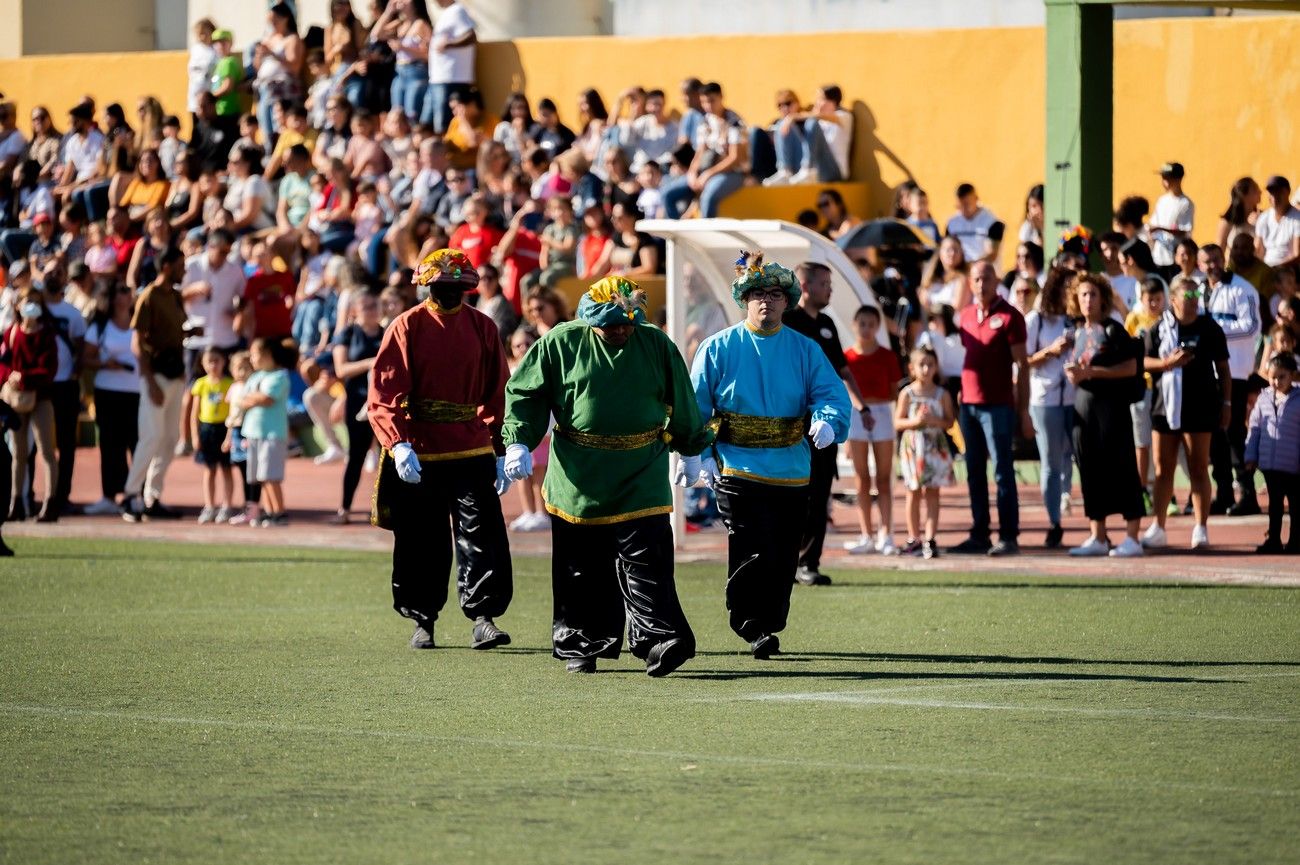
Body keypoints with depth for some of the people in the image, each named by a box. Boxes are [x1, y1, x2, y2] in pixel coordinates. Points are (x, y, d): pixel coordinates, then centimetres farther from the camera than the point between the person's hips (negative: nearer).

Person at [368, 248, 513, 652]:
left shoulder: (483, 328, 7)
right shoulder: (406, 327, -1)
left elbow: (498, 392, 10)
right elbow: (383, 393, -8)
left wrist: (501, 452, 5)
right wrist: (399, 444, -21)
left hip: (472, 452, 1)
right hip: (417, 454, -1)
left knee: (482, 534, -10)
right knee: (420, 541, 6)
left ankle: (484, 617, -10)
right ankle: (423, 621, 17)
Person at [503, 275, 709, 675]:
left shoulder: (657, 345, 3)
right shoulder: (560, 343, -1)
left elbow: (682, 405, 15)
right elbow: (523, 393, 5)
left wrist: (695, 449, 23)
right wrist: (518, 443, -6)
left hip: (642, 477, 0)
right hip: (578, 480, 0)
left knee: (646, 561, -11)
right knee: (582, 568, 6)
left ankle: (657, 641, -14)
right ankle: (579, 647, 16)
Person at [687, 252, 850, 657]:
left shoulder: (805, 350, 7)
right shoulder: (718, 349, 2)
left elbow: (831, 392, -3)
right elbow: (695, 407, 2)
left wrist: (828, 422, -25)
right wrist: (698, 456, -10)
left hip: (792, 472, 3)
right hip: (737, 468, -3)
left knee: (784, 558, 7)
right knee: (754, 553, -15)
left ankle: (769, 626, 22)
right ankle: (752, 628, -6)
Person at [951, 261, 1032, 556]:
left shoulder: (1009, 316, -5)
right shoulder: (966, 315, 12)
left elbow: (1021, 365, -6)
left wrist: (1023, 411, -10)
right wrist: (956, 395, 13)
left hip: (998, 406, -6)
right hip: (968, 404, 6)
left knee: (1002, 472, -5)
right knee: (974, 473, 9)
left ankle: (1008, 537, -4)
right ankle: (979, 535, 14)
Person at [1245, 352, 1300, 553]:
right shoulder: (1264, 398, 4)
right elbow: (1255, 427, 11)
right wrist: (1251, 456, 8)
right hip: (1269, 463, 4)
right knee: (1274, 503, 11)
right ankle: (1273, 539, 17)